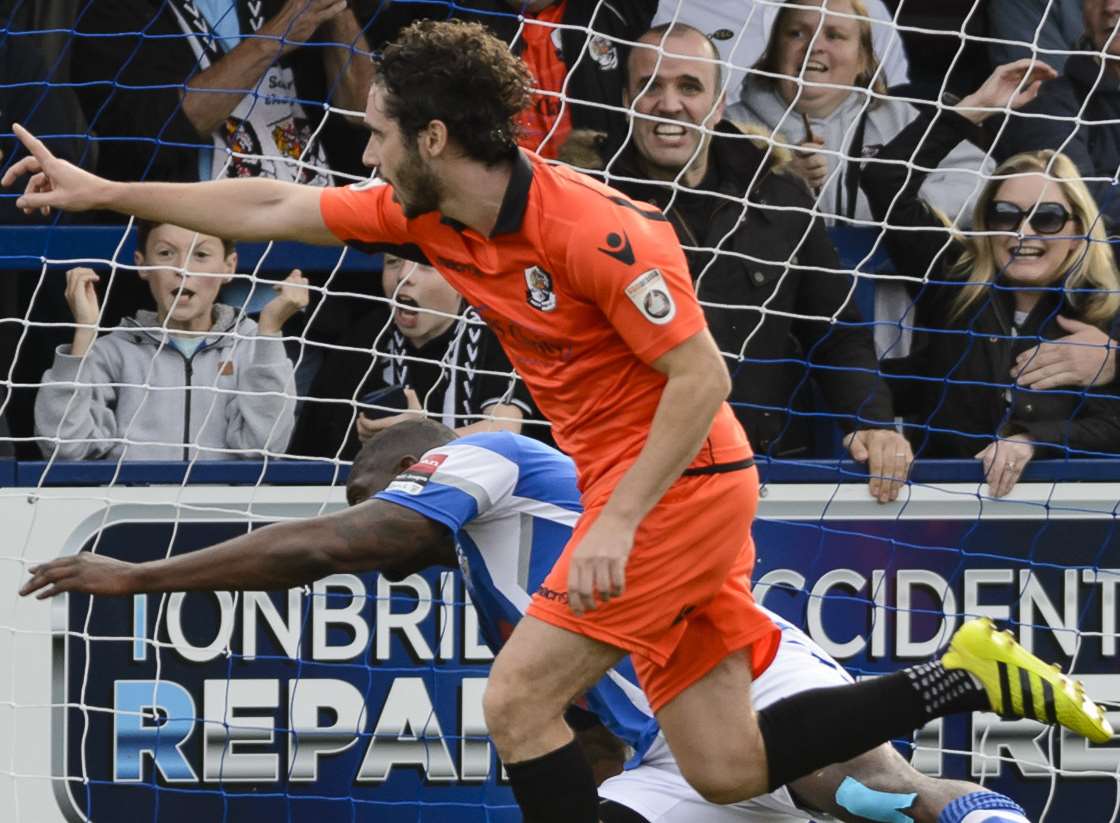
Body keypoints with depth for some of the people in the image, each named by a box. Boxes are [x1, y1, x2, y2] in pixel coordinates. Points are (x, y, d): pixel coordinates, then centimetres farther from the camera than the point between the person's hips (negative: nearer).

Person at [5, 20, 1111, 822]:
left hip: (680, 481, -8)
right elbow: (270, 209, 10)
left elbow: (701, 375, -22)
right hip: (629, 487, 8)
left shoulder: (588, 229, -23)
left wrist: (620, 521, -25)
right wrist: (100, 192, 10)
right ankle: (965, 676, 14)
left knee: (518, 700, -13)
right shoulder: (427, 218, 2)